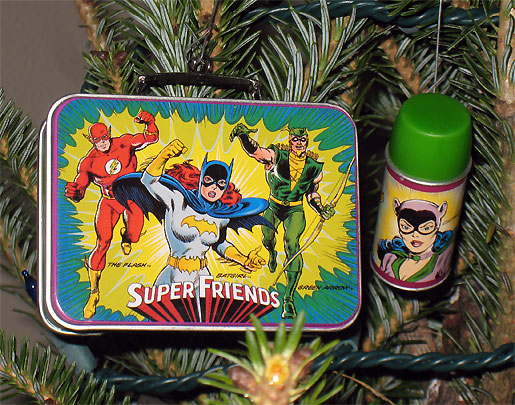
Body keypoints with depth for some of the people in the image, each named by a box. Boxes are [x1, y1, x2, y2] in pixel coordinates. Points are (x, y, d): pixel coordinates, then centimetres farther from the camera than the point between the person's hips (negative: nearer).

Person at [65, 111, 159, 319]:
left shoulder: (125, 143, -10)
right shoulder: (89, 162, -10)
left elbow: (151, 137, -2)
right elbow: (80, 191, -9)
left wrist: (149, 122, -24)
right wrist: (73, 191, -34)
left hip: (131, 196, 1)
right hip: (109, 201, -1)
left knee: (133, 237, -15)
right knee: (102, 243, -14)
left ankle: (126, 234, 32)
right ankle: (94, 292, -3)